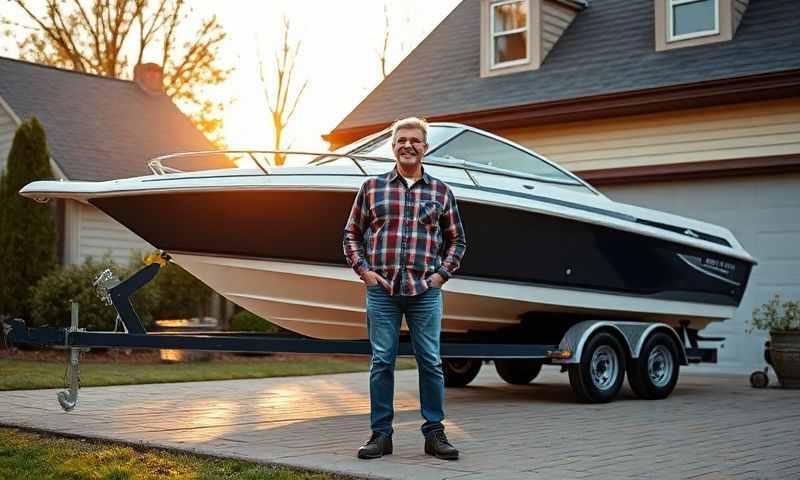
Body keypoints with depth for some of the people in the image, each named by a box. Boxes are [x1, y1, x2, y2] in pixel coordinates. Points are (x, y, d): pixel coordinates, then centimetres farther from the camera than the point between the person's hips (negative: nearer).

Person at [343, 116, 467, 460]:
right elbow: (352, 234, 11)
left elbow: (457, 240, 15)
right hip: (381, 290, 0)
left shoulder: (441, 192, 9)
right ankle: (381, 434, 11)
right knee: (381, 362, 3)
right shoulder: (372, 187, 8)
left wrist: (442, 274, 3)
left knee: (430, 362, 3)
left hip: (425, 291, 0)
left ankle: (434, 432, 13)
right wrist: (363, 271, 0)